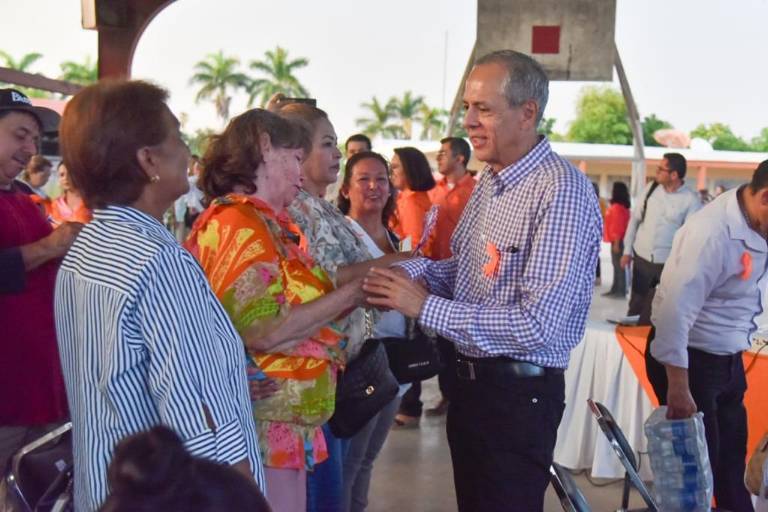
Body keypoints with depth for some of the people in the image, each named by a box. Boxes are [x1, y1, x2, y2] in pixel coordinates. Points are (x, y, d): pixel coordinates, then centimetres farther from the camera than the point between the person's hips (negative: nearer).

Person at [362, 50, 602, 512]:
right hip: (472, 380, 9)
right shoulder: (490, 181, 9)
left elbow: (539, 326, -27)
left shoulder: (562, 192, -22)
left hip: (519, 392, -9)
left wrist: (425, 307, -25)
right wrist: (409, 271, -4)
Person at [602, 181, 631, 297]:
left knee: (619, 265, -5)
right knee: (617, 265, 13)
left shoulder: (617, 207, -16)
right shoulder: (616, 206, 13)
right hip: (616, 240, 10)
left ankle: (621, 291, -2)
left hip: (618, 241, -10)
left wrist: (616, 243, -20)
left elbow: (618, 227, -20)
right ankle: (615, 289, 19)